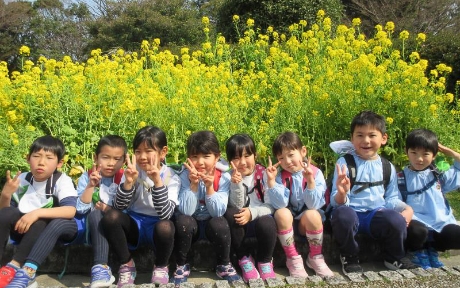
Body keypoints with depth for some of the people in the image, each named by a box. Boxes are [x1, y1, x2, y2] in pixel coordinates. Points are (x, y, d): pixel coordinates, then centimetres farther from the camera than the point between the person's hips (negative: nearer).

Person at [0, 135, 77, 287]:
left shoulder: (62, 180, -13)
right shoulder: (22, 179, -1)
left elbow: (71, 211, -27)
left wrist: (37, 213, -35)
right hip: (22, 228, 4)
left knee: (40, 222, -34)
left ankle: (14, 265, -27)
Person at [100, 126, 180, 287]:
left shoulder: (171, 178, -11)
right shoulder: (134, 171, -5)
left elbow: (165, 215, -25)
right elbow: (118, 207, -12)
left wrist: (157, 181, -36)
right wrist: (128, 182, -29)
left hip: (156, 226, -2)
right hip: (134, 224, 2)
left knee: (165, 227, -36)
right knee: (110, 216, -27)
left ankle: (161, 267, -3)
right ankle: (127, 265, -4)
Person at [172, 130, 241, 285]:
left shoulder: (223, 177, -15)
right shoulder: (185, 176, -15)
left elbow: (218, 212, -21)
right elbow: (186, 211, -24)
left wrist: (209, 187, -33)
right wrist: (194, 184, -34)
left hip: (212, 223, 0)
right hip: (190, 225, 0)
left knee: (220, 223, -31)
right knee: (182, 221, -31)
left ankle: (224, 265, -3)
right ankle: (181, 265, -5)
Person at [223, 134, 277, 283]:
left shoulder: (263, 173, -6)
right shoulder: (229, 176, -5)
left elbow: (271, 206, -11)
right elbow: (237, 207, -14)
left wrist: (253, 212, -29)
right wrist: (237, 184, -29)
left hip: (260, 220, -1)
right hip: (240, 223, 1)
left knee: (266, 223, -34)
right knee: (230, 214, -29)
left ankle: (265, 262, -4)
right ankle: (244, 259, -11)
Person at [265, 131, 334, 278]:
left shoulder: (315, 173, -10)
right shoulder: (280, 177, -7)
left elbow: (313, 205, -20)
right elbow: (280, 204, -21)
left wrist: (310, 181, -34)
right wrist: (271, 181, -31)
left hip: (308, 221, -1)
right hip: (289, 219, 1)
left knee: (312, 214, -33)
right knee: (281, 213, -31)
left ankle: (315, 257, -8)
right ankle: (293, 259, -13)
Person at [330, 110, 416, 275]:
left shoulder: (388, 167, 9)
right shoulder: (344, 163, -3)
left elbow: (391, 198, 17)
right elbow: (337, 202, -6)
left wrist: (406, 208, -4)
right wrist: (341, 194, -30)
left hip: (377, 215, 3)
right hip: (351, 213, -2)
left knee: (397, 220, -29)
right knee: (342, 214, -37)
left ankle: (394, 258, 6)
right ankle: (349, 258, -5)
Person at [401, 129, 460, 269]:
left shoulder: (439, 175, 14)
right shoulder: (402, 178, 5)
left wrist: (447, 150, 13)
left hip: (441, 223, 4)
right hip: (418, 223, -4)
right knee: (416, 231, -38)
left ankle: (431, 248, 7)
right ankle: (416, 250, 1)